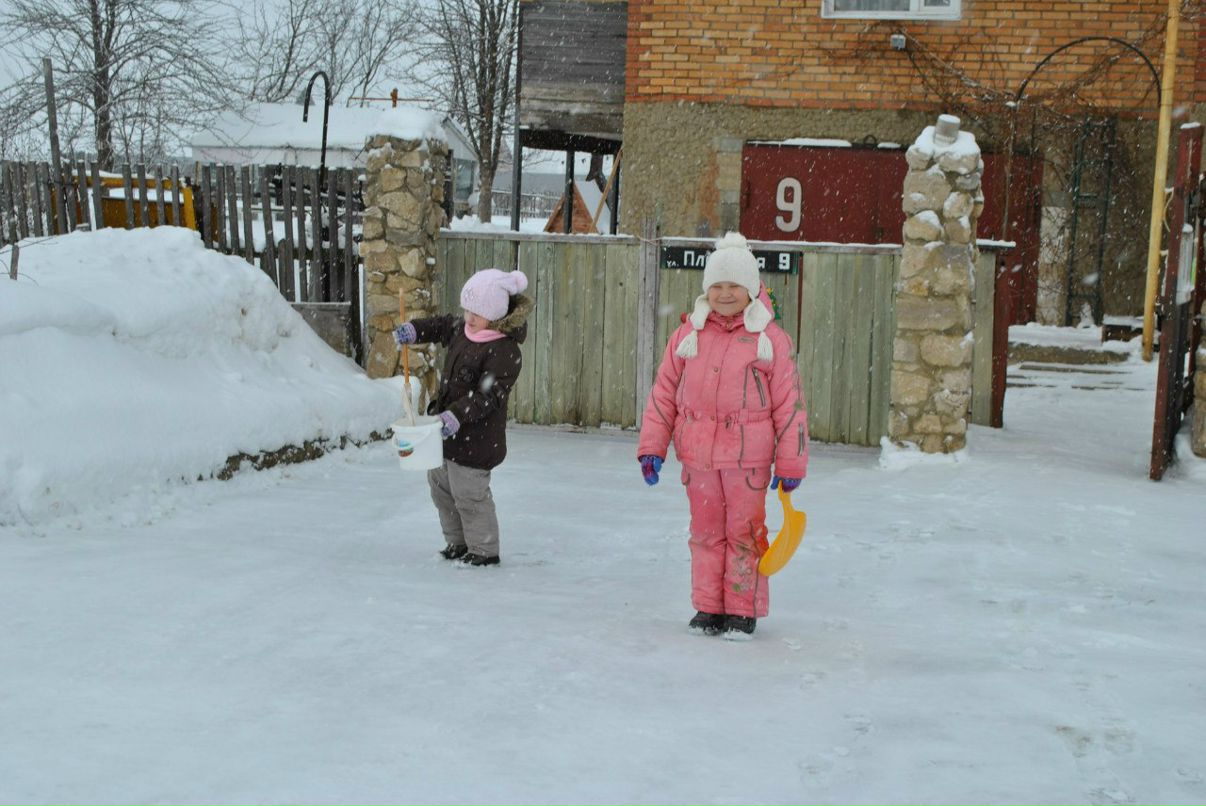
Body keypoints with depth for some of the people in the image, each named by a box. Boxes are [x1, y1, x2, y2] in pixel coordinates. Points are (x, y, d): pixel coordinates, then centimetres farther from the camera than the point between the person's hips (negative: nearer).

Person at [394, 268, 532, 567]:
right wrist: (413, 331, 5)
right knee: (440, 483, 21)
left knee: (469, 494, -1)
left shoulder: (505, 351, -24)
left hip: (476, 436, -10)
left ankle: (484, 551, 17)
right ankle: (458, 543, 35)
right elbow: (440, 327, 23)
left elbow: (488, 396, -28)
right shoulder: (463, 329, 3)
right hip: (448, 429, 10)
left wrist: (456, 416, -36)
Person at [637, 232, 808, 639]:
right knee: (706, 532, 11)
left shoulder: (770, 338, -2)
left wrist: (790, 463, -2)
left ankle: (743, 611, 15)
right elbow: (663, 394, 10)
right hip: (697, 453, 3)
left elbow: (789, 404, 0)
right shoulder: (688, 334, 6)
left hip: (748, 456, -3)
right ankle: (708, 607, 23)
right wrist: (651, 447, 5)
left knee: (744, 531, 4)